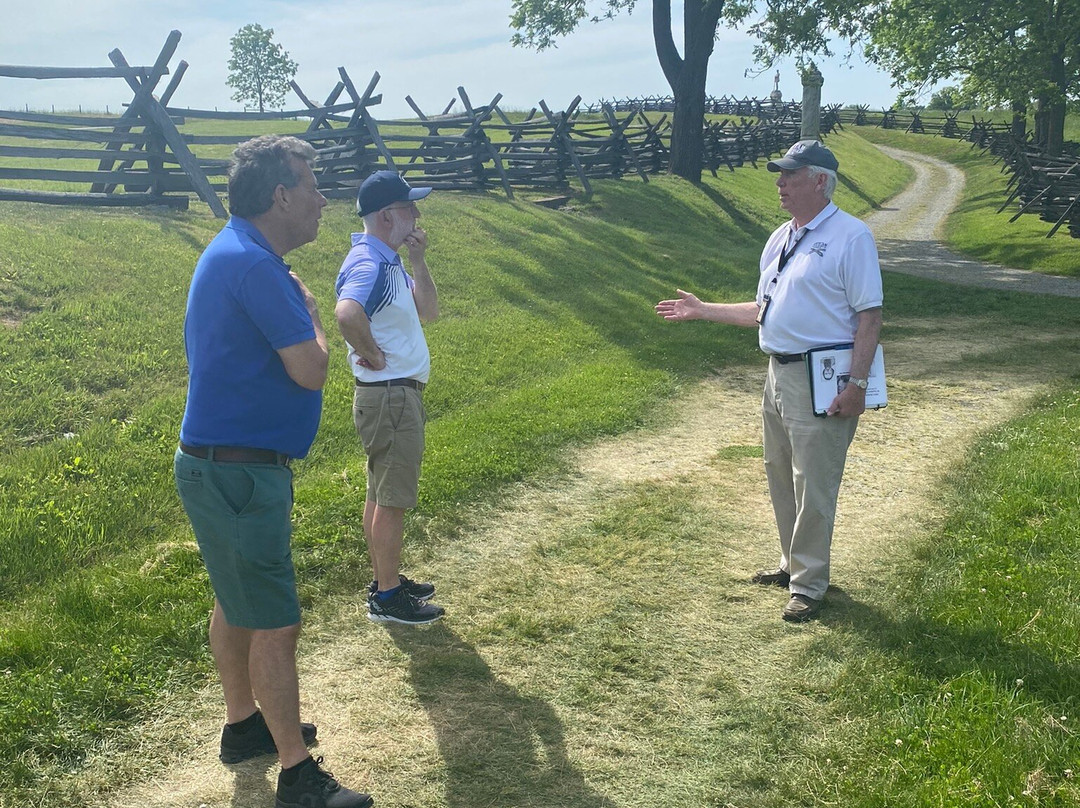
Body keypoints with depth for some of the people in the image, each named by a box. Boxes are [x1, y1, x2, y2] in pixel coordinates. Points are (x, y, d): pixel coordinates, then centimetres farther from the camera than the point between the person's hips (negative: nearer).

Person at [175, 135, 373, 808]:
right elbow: (311, 369, -20)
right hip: (239, 473, -11)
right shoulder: (254, 265, -22)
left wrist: (297, 306, 9)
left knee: (238, 603, 23)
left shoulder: (237, 254, 12)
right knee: (276, 624, -4)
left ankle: (244, 725, 40)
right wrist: (308, 310, -7)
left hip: (225, 467, 11)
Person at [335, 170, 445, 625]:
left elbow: (428, 312, 15)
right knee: (392, 501, 0)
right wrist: (372, 354, -25)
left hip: (398, 395, 10)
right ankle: (387, 598, 11)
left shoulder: (389, 262, 11)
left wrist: (419, 260, 3)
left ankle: (385, 580, 31)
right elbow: (346, 313, -41)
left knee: (381, 495, 19)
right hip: (389, 397, -10)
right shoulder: (369, 264, -21)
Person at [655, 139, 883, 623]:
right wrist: (701, 310, 19)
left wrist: (857, 384, -21)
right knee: (780, 478, 18)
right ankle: (792, 565, 34)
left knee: (812, 486, -2)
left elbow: (869, 316, -15)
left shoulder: (850, 237, -11)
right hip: (779, 373, 9)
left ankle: (809, 585, 10)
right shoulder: (781, 239, 14)